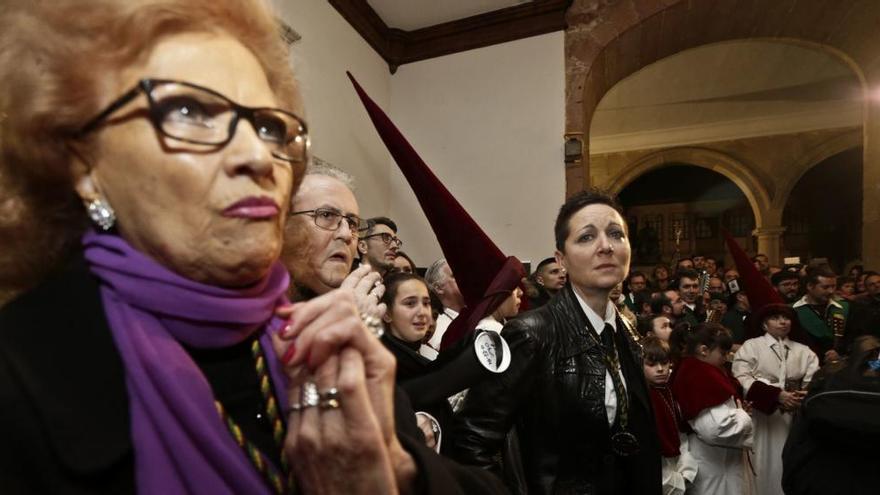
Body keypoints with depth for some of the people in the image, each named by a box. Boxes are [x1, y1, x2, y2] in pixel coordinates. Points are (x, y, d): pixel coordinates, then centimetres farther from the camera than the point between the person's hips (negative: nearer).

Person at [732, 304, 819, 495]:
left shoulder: (804, 351, 12)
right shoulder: (751, 346, -1)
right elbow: (742, 379, -12)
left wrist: (807, 395, -20)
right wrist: (777, 396, -20)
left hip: (793, 419, 4)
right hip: (760, 415, -3)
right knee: (763, 464, 2)